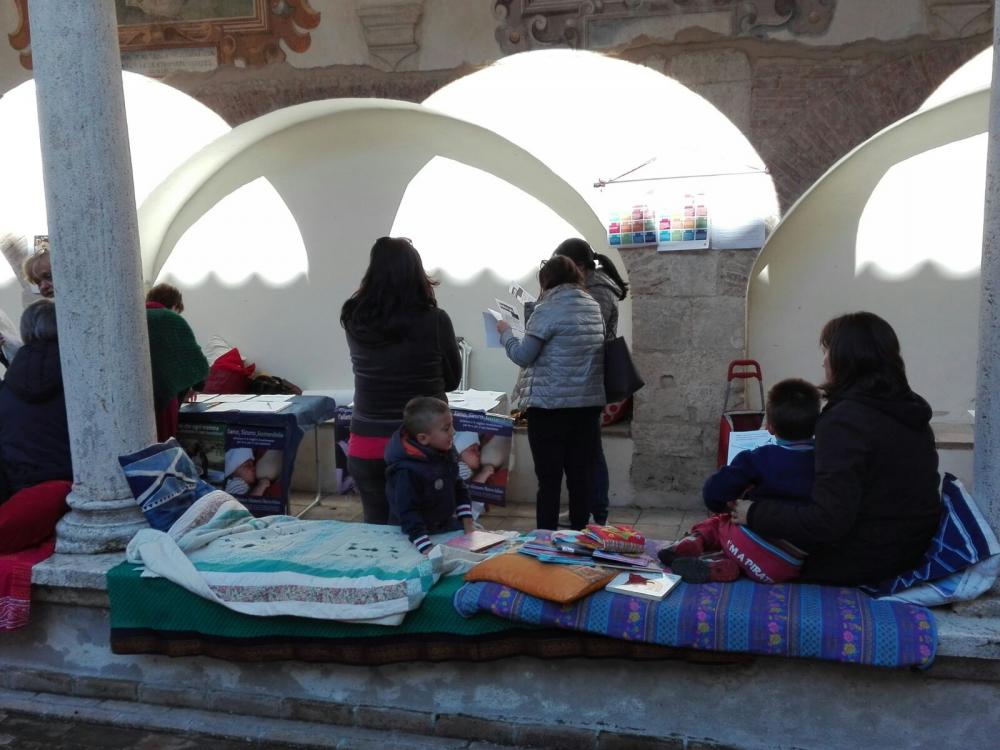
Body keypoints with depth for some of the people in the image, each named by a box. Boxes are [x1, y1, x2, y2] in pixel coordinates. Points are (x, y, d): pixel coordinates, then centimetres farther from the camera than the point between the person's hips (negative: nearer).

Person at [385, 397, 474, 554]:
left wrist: (467, 522, 2)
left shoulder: (446, 451, -6)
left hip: (447, 523, 7)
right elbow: (407, 513, -28)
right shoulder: (406, 470, -30)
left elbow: (458, 486, 7)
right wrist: (426, 547, -34)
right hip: (423, 531, -7)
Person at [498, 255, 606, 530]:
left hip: (550, 405, -6)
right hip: (589, 403, 6)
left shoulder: (548, 309, -12)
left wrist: (505, 332, 6)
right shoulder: (593, 306, 10)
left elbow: (523, 356, -10)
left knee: (549, 478, 0)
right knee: (582, 475, 9)